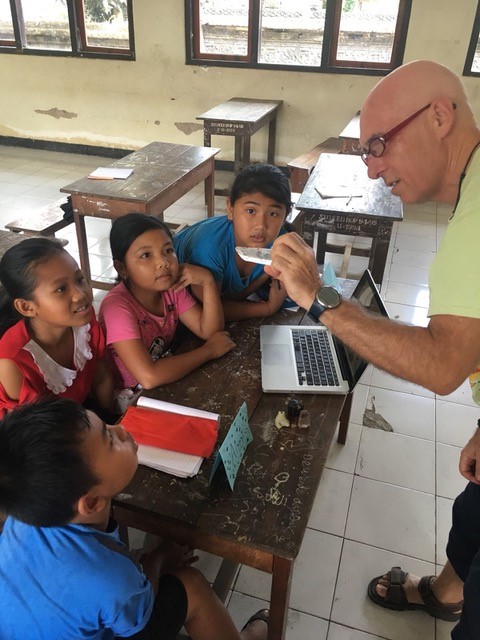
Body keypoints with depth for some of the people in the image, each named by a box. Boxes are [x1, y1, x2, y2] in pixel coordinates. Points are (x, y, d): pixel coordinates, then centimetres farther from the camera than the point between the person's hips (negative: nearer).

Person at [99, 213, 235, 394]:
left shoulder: (171, 287, -6)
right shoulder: (116, 305, -27)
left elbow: (209, 331, -9)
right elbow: (149, 377, -35)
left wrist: (207, 281, -23)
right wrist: (208, 350, -24)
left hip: (164, 381, 6)